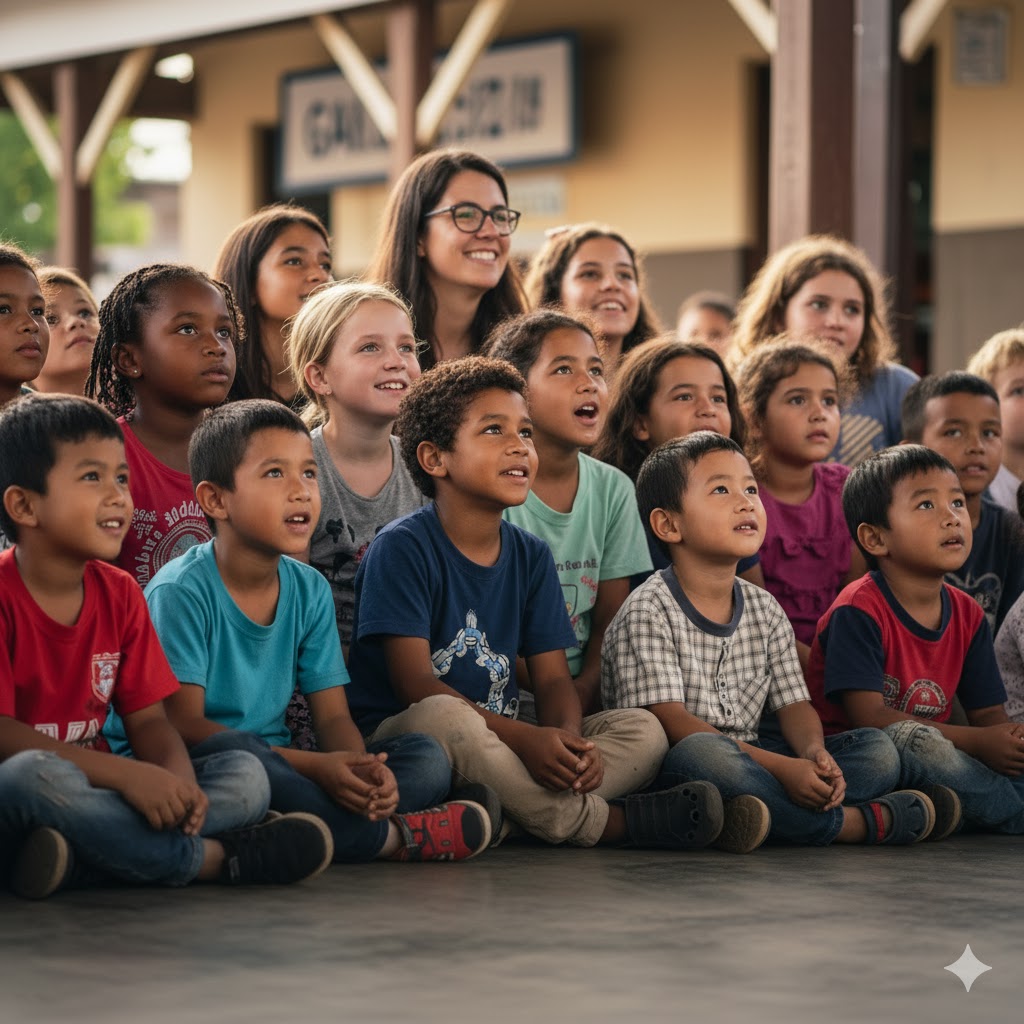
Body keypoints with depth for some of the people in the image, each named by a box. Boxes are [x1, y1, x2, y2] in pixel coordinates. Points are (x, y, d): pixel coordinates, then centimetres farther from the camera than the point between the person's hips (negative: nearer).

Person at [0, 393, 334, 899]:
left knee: (245, 774, -8)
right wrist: (129, 775, -27)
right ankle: (213, 858, -21)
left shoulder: (119, 594, 9)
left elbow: (148, 719, 7)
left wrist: (178, 780, -18)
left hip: (88, 792, 7)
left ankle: (75, 859, -29)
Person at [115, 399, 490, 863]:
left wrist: (365, 774, -19)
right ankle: (391, 836, -21)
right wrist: (314, 767, -27)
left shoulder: (310, 590, 9)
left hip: (275, 764, 7)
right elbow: (183, 725, -19)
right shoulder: (180, 592, -12)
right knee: (233, 750, -40)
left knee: (428, 758, -7)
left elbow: (333, 716, 7)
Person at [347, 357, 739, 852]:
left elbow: (553, 677, 6)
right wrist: (524, 738, -29)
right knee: (443, 716, -40)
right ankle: (601, 822, -23)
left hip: (497, 750, 7)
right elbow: (415, 682, -18)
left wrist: (570, 740, -20)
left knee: (642, 730, -9)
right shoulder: (401, 548, -9)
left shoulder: (531, 555, 11)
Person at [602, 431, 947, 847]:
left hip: (746, 759, 7)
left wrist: (815, 752, -16)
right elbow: (668, 721, -18)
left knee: (878, 750, -5)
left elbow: (793, 703, 10)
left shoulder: (765, 610, 13)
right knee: (701, 753, -41)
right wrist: (780, 767, -26)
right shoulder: (648, 612, -9)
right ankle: (856, 823, -24)